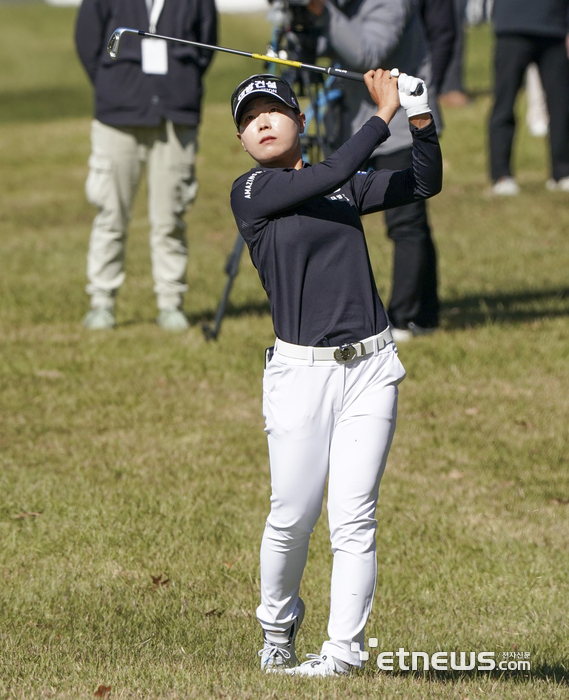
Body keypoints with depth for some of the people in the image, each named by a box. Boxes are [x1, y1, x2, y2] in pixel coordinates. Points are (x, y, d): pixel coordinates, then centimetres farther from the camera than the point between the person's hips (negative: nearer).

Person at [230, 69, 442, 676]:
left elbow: (425, 183, 13)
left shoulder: (346, 186, 14)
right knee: (293, 515, -2)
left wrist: (420, 117, -2)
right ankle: (277, 627, 23)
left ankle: (342, 653, 0)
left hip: (370, 366, 3)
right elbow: (332, 175, -14)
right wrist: (383, 113, -8)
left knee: (353, 518, -3)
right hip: (300, 370, -3)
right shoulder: (251, 192, -2)